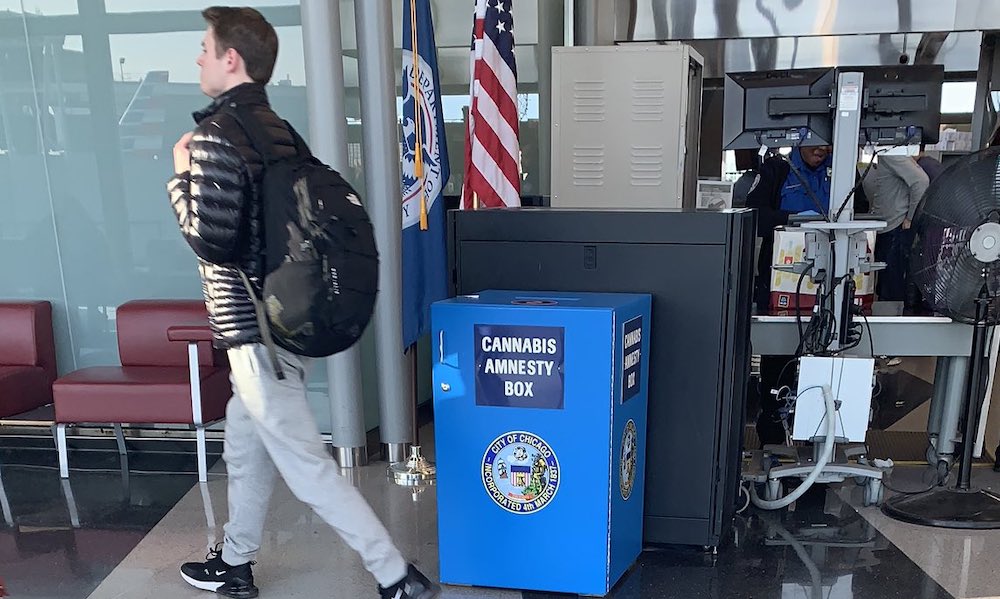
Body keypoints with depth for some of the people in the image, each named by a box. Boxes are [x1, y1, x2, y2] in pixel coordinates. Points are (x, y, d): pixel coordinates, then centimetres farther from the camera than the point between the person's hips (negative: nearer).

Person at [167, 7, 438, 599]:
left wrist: (180, 179, -5)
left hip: (254, 328, -9)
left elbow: (211, 240, -21)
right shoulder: (279, 129, 10)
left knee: (306, 464, -2)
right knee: (246, 446, 22)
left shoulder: (215, 135, -16)